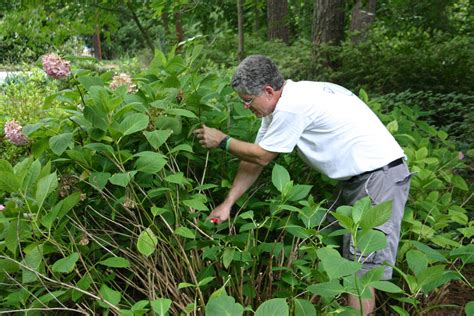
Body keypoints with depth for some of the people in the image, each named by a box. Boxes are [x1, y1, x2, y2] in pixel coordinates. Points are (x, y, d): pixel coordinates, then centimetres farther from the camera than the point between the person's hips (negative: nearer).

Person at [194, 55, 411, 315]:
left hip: (381, 174, -10)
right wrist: (227, 203, 8)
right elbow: (254, 161, 9)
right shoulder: (280, 104, 7)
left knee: (362, 266, -7)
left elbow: (261, 156, -12)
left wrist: (222, 141, 1)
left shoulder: (291, 106, -25)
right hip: (357, 177, 10)